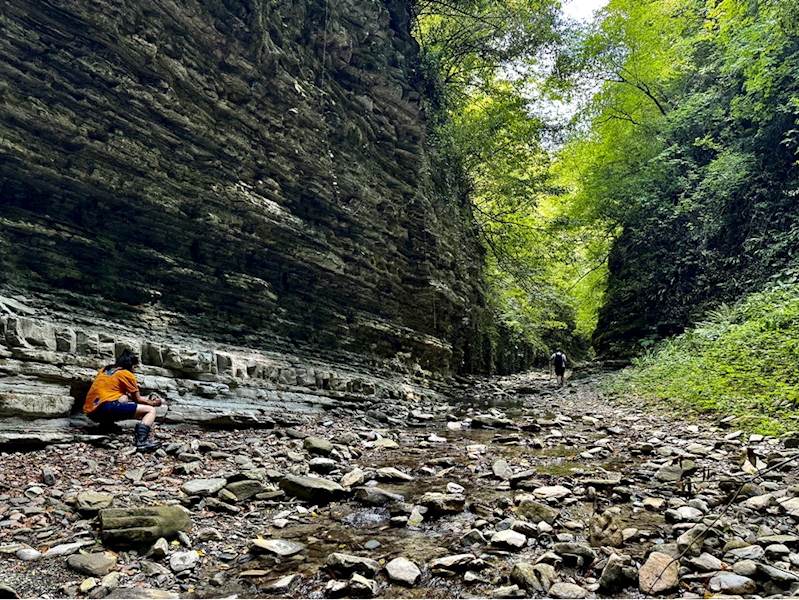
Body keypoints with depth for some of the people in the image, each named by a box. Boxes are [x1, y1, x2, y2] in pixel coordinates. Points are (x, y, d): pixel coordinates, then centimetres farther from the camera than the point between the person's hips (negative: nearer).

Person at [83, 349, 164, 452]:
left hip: (90, 412, 8)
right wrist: (152, 403, 29)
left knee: (124, 397, 34)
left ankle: (106, 424, 10)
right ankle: (141, 441, -30)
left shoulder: (104, 370, 23)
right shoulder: (127, 374, 5)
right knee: (151, 410, -5)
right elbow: (137, 400, 11)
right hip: (107, 407, -8)